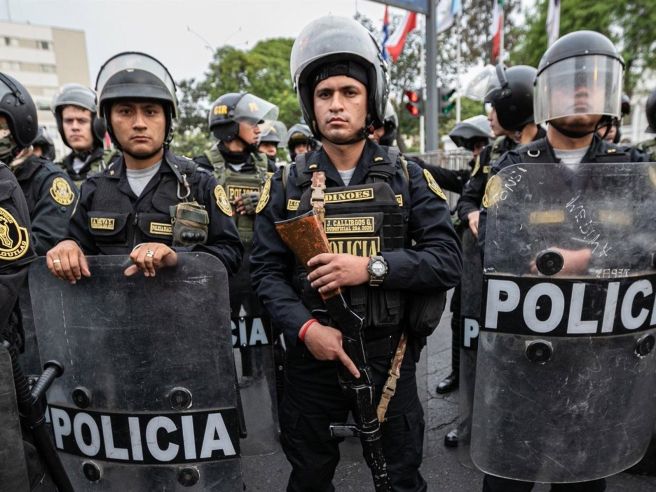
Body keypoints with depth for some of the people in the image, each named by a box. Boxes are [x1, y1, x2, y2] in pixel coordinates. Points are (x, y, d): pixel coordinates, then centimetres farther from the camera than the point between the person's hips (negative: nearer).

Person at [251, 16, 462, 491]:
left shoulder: (407, 178, -3)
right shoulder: (288, 184, -1)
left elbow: (449, 260, -9)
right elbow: (266, 271, -4)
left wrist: (372, 266, -22)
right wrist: (305, 327, -19)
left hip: (388, 354, 0)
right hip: (312, 354, 1)